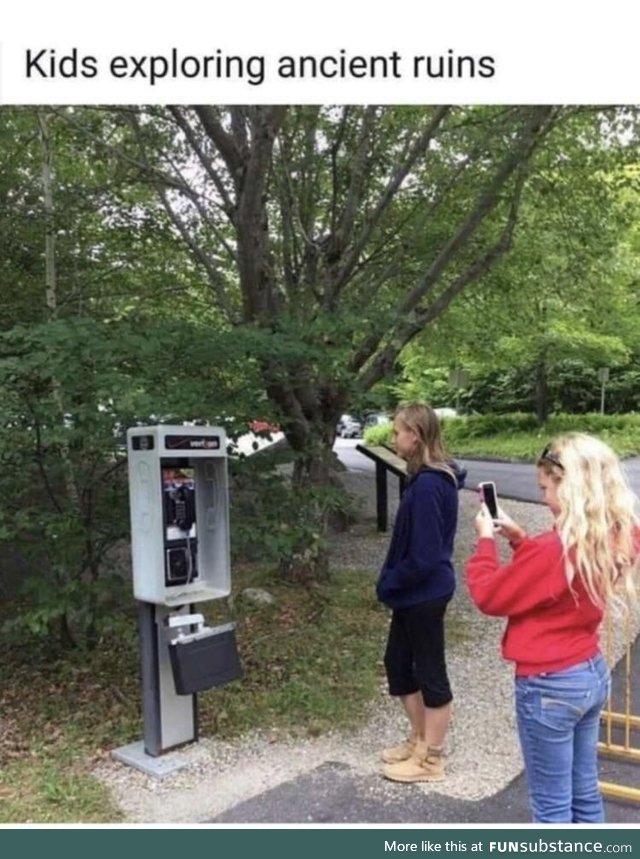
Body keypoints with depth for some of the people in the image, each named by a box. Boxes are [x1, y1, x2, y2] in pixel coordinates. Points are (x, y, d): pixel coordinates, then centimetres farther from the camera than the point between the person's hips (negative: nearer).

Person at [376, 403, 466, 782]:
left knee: (430, 672, 6)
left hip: (424, 594, -10)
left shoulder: (428, 485, -25)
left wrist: (389, 582, -11)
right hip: (415, 593, 10)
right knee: (398, 663, 20)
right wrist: (393, 580, 10)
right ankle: (420, 739, 36)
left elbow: (424, 555, -25)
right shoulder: (432, 478, 6)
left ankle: (430, 759, 24)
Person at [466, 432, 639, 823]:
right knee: (585, 795, 22)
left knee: (552, 805, 9)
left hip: (549, 685, -8)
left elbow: (489, 595, -15)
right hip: (593, 674, 8)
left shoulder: (556, 549, -28)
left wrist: (486, 539, -3)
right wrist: (519, 538, 5)